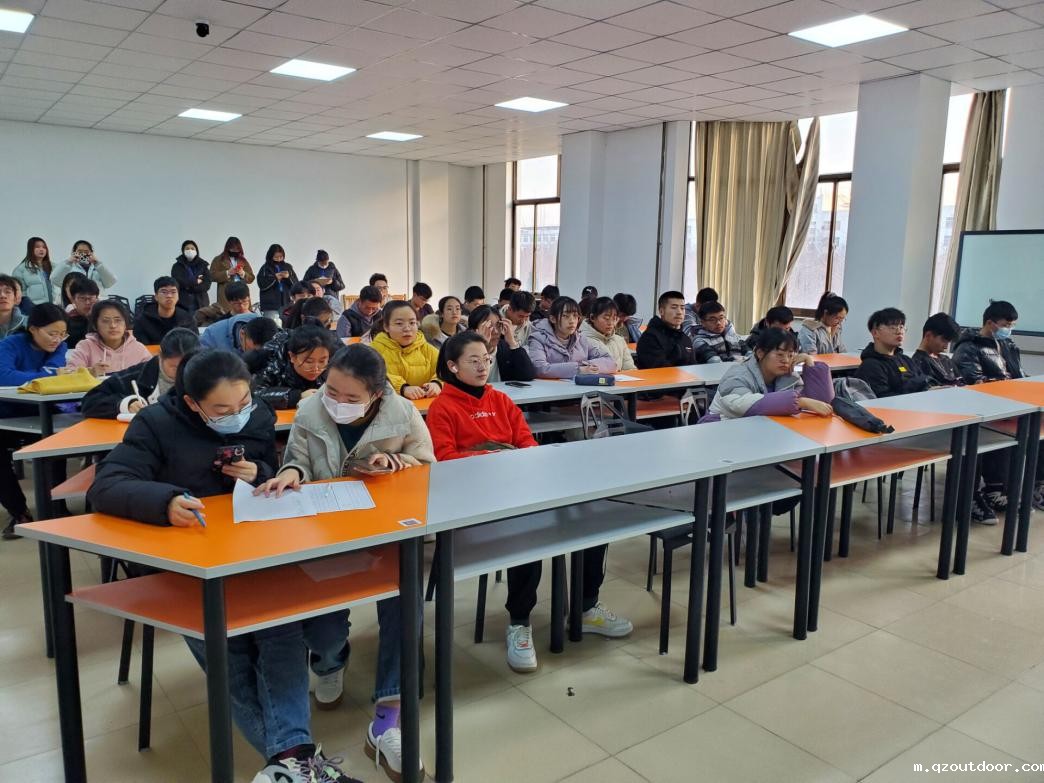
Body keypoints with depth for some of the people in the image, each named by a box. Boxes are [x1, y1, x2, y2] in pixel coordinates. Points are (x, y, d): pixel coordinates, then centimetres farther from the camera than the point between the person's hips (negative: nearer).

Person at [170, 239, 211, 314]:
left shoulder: (203, 265, 10)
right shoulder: (177, 266, 5)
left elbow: (207, 284, 0)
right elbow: (178, 282, -8)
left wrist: (191, 287, -10)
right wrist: (196, 281, -5)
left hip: (201, 302, 2)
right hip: (183, 303, -2)